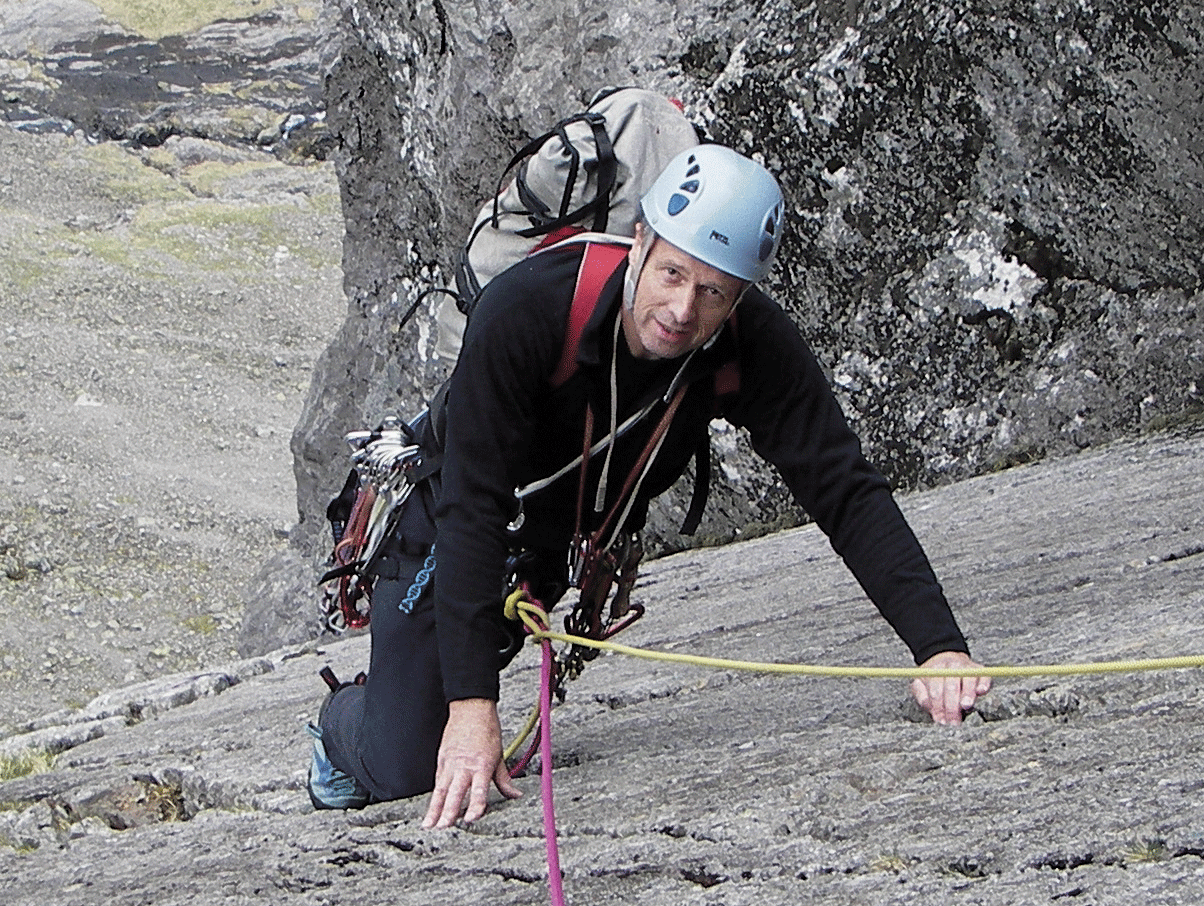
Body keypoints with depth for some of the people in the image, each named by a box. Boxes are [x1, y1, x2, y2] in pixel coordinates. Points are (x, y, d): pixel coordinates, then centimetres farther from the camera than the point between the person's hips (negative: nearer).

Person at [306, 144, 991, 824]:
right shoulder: (526, 309, -40)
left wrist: (939, 644, -46)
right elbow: (473, 511, -40)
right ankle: (343, 725, 31)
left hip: (573, 541, 4)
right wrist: (471, 703, -47)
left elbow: (847, 492, -31)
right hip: (449, 526, -4)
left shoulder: (755, 347, -31)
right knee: (408, 772, -4)